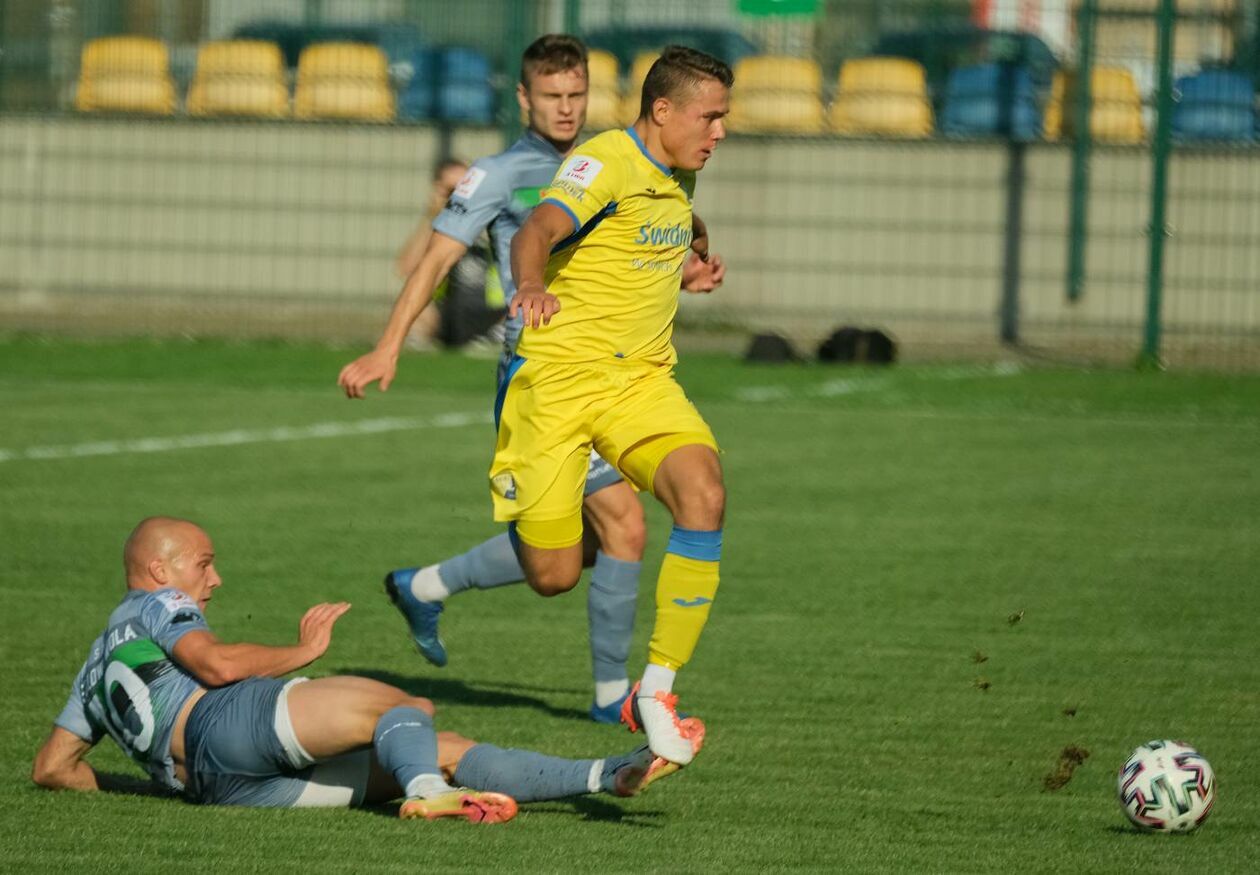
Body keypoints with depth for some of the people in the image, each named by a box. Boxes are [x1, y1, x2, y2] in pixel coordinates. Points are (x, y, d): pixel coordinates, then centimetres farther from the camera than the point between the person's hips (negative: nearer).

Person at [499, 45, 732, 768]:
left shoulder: (677, 178, 11)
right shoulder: (606, 163, -13)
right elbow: (539, 230, -33)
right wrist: (531, 286, -51)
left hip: (643, 382, 6)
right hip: (558, 381, -6)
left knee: (704, 497, -24)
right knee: (555, 577, -5)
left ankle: (657, 690, -19)